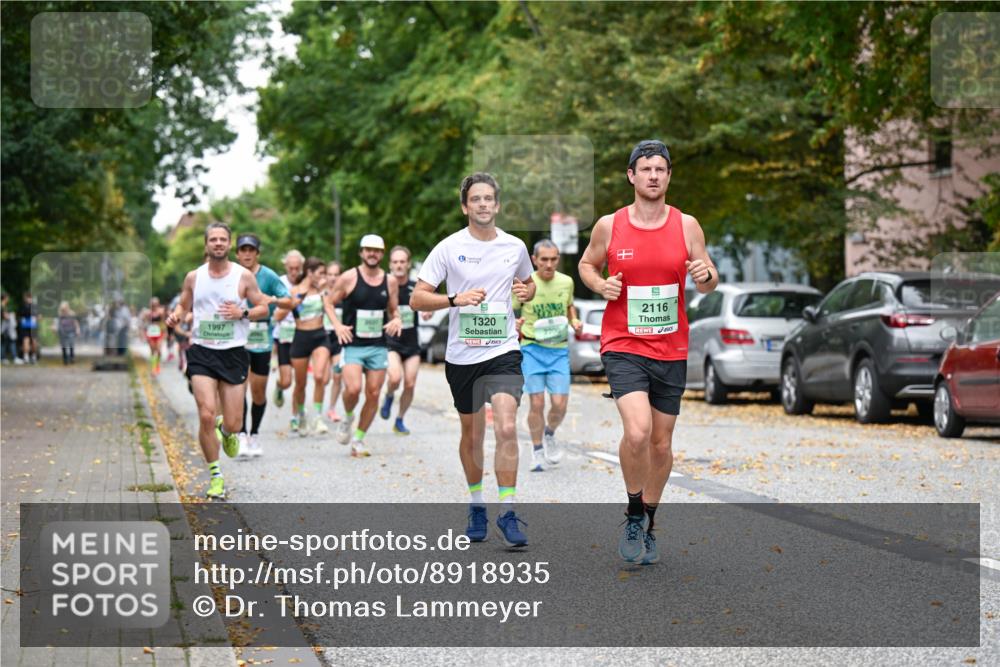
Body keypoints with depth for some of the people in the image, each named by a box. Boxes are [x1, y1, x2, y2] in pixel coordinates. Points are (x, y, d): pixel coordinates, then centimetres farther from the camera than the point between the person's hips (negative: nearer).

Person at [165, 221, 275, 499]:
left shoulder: (243, 276, -1)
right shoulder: (193, 277, 5)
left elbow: (263, 308, 5)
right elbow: (184, 305, 16)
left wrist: (243, 313, -15)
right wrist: (176, 316, -7)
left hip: (234, 354, 0)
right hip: (201, 353, 0)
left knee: (232, 423, 0)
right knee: (206, 416, -14)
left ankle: (226, 431, 40)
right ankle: (215, 476, 2)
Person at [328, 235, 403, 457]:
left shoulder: (390, 282, 7)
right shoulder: (349, 278, -3)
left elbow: (394, 309, 19)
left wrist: (396, 320, -3)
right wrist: (337, 325, -9)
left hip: (379, 347, 4)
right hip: (353, 345, -3)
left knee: (373, 395, 1)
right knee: (353, 389, -21)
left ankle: (359, 439, 16)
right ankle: (347, 417, 11)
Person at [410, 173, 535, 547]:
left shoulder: (516, 247, 5)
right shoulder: (449, 248, -3)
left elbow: (528, 282, 24)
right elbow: (417, 299, -4)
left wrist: (526, 291, 0)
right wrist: (456, 300, -19)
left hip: (503, 351, 0)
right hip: (461, 355, 0)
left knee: (506, 429, -16)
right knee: (472, 433, 12)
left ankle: (507, 513, -10)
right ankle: (476, 506, 30)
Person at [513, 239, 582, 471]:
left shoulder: (566, 282, 3)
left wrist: (574, 321, 3)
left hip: (559, 349, 2)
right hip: (532, 348, -2)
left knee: (559, 404, -5)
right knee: (536, 403, -6)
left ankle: (549, 434, 28)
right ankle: (537, 451, 14)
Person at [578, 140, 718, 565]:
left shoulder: (687, 226, 1)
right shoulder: (609, 226, -2)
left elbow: (709, 285, 7)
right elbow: (586, 264, 14)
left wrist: (706, 275, -16)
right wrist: (600, 285, -7)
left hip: (671, 350, 3)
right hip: (623, 347, -2)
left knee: (661, 444, 10)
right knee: (637, 431, -23)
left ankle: (648, 525, 31)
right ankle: (634, 515, 1)